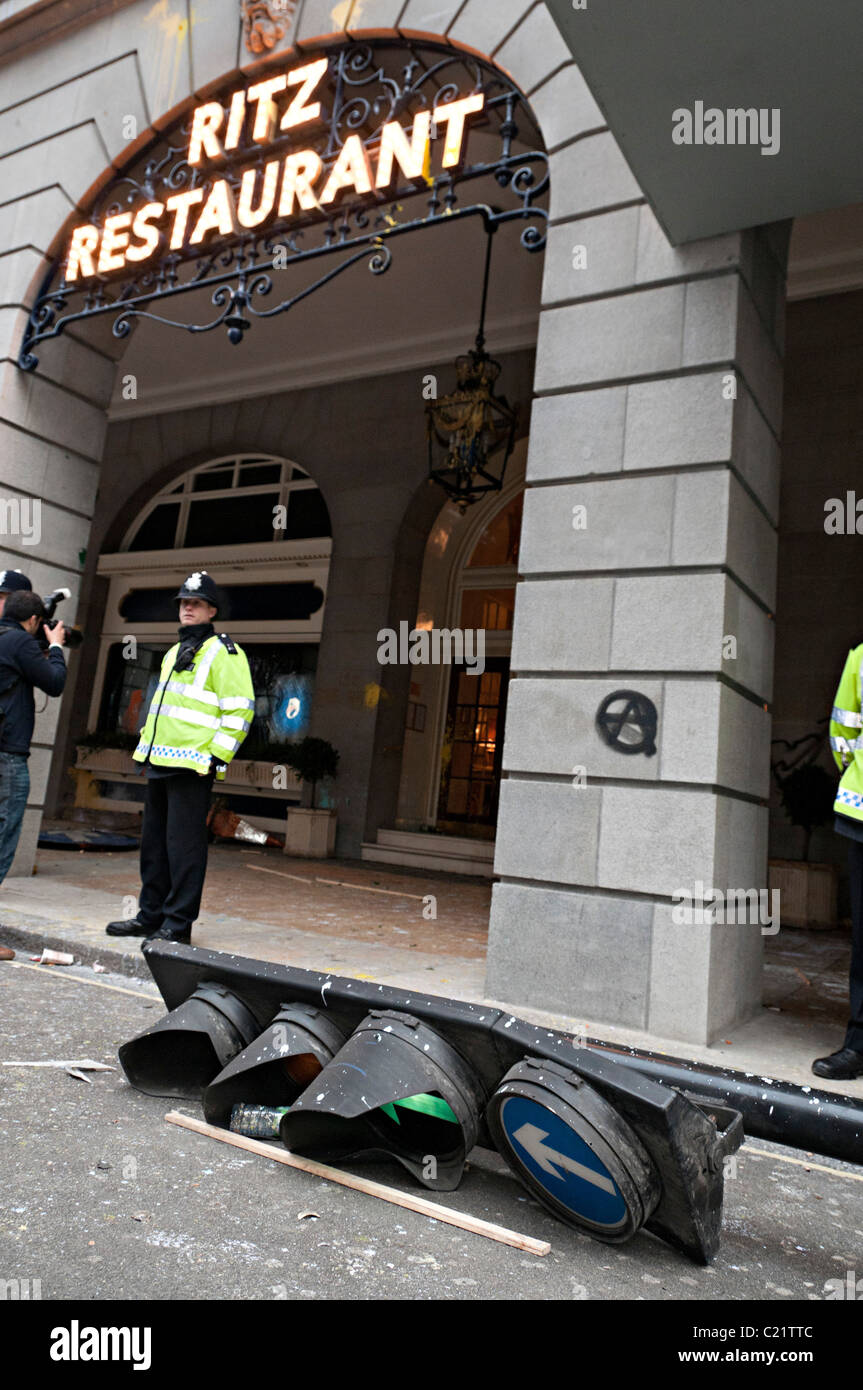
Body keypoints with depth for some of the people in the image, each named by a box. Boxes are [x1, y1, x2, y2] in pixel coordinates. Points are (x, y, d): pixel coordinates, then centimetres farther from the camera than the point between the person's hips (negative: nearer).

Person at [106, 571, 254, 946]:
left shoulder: (224, 652, -6)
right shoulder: (175, 653, 22)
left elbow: (239, 710, -13)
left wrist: (218, 756, -17)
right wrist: (147, 743, 23)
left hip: (191, 766, -9)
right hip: (159, 761, 9)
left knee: (184, 844, -5)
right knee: (153, 842, 14)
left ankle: (178, 924, 2)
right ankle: (150, 915, 25)